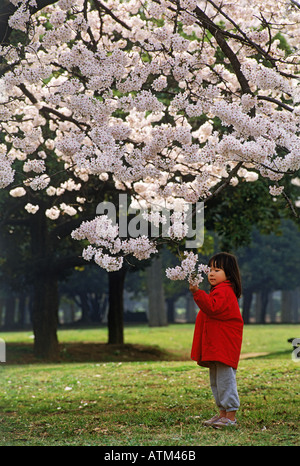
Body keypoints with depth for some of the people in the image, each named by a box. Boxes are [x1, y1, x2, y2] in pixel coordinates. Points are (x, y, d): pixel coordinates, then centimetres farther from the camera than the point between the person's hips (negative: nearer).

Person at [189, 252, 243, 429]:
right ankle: (223, 413, 21)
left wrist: (197, 293, -32)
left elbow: (212, 308, -29)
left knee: (225, 379, -10)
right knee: (216, 380, 15)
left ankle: (231, 416, -7)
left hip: (224, 346, -12)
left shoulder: (224, 291, -14)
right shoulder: (219, 290, 20)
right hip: (214, 345, 12)